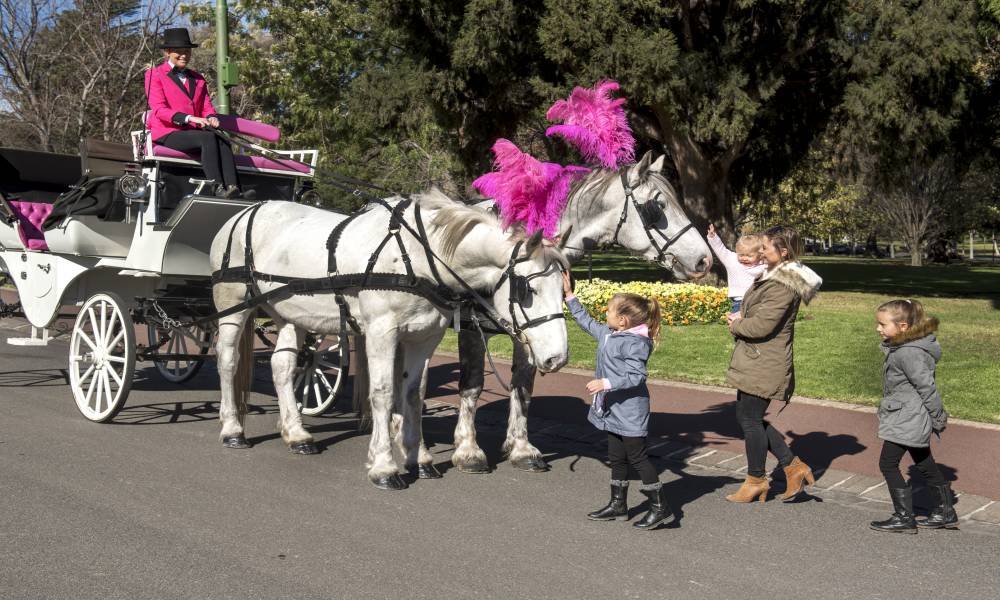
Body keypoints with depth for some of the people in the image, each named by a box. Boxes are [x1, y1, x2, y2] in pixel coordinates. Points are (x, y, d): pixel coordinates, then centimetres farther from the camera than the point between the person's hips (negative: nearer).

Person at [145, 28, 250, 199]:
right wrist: (189, 118, -22)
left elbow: (207, 107, 16)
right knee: (208, 137, -34)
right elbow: (159, 109, -6)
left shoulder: (197, 78, 25)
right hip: (167, 134, -5)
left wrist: (211, 118, -11)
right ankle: (218, 189, -45)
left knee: (221, 140, -30)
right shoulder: (154, 75, 7)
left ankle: (233, 189, -47)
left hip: (191, 133, 5)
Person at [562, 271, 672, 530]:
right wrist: (569, 295, 23)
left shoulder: (635, 343, -19)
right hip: (613, 410, 9)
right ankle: (618, 504, 26)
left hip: (630, 413, -9)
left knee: (637, 457, -2)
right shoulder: (607, 334, 8)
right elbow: (586, 321, 23)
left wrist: (606, 383, -31)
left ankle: (659, 506, 7)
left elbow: (636, 376, -25)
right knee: (616, 458, 16)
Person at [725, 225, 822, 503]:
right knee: (745, 416, 16)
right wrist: (741, 317, 1)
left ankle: (756, 480, 20)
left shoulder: (783, 285, -21)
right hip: (755, 360, 10)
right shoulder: (773, 274, 11)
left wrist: (736, 324, -7)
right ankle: (793, 466, 22)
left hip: (764, 364, -10)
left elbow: (761, 326, -25)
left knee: (751, 419, 3)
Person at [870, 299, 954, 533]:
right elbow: (924, 386, 15)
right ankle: (945, 512, 29)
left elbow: (926, 386, -20)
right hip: (912, 420, 10)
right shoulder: (902, 346, 6)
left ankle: (904, 518, 5)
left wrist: (938, 417, -11)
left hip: (906, 420, -10)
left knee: (888, 464, -2)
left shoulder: (909, 353, -24)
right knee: (925, 464, 18)